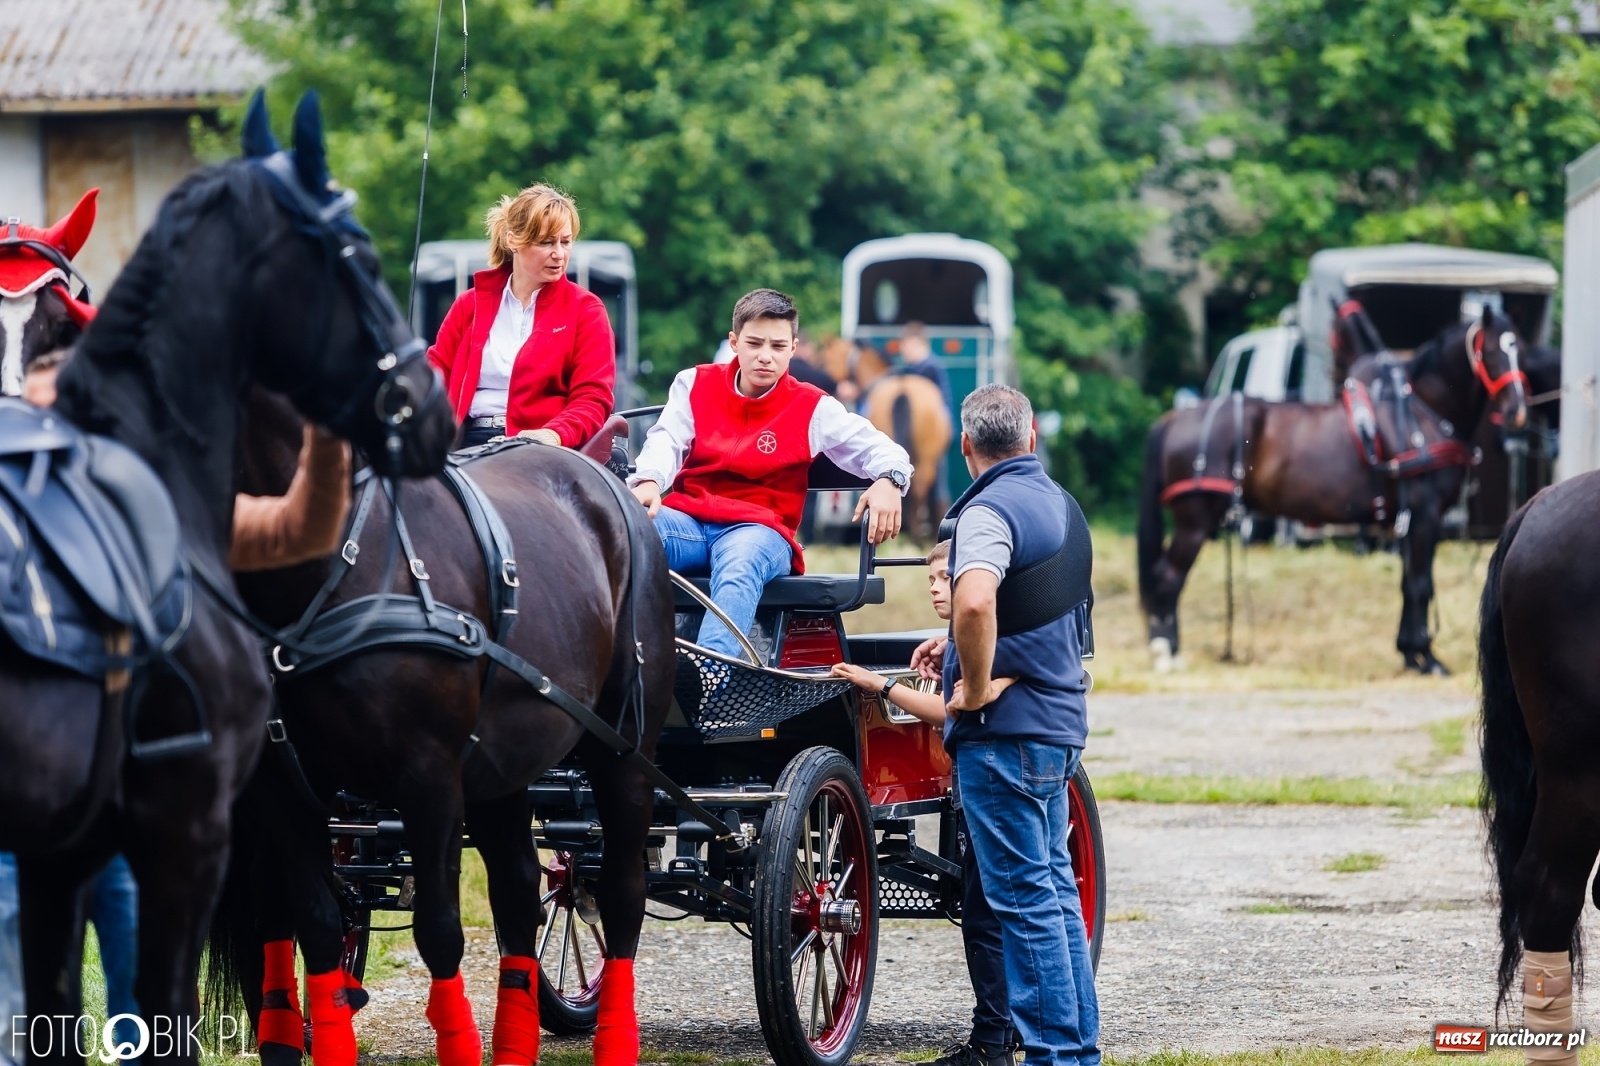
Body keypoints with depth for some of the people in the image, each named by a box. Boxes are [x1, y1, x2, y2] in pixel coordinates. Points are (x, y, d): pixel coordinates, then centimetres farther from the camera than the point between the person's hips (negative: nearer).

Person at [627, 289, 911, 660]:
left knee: (740, 566, -40)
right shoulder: (695, 385, 14)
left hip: (759, 530, -2)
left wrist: (888, 480, -21)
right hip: (687, 517, 2)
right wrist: (649, 481, -24)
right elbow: (667, 440, 1)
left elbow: (878, 448, 5)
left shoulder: (812, 408, 9)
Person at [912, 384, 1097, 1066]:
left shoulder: (989, 510, -15)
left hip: (1006, 729, -9)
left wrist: (976, 688, -22)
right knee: (1053, 887, 15)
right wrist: (959, 644, 25)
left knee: (1022, 895, -5)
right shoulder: (1059, 502, 14)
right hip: (1060, 721, 9)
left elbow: (975, 601, -35)